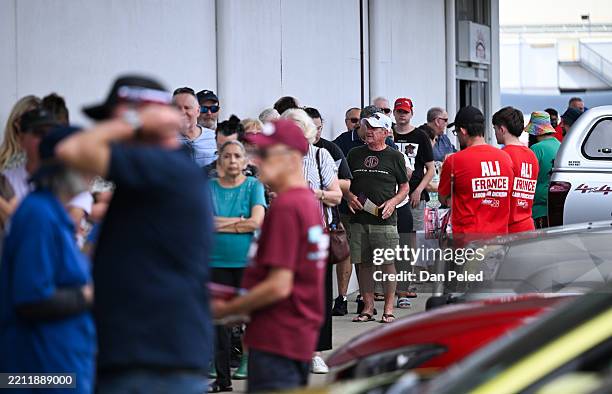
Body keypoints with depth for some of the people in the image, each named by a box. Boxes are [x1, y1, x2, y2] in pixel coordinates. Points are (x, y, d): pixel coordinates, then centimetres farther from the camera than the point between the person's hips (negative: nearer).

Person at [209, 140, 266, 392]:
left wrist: (220, 224, -7)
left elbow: (256, 222, -10)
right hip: (218, 261, 2)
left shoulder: (253, 185, 2)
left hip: (248, 261, -2)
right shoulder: (210, 187, 7)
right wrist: (240, 221, -9)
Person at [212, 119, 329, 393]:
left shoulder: (285, 207, -17)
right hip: (302, 335, 10)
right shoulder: (309, 201, 14)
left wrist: (227, 308, -10)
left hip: (276, 341, -10)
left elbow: (279, 286, -21)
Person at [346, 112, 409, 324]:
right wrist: (349, 196, -1)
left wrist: (393, 202, -8)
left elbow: (404, 187, 10)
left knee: (387, 263, -4)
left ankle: (388, 308, 2)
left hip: (384, 219, -3)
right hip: (358, 218, 3)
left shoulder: (394, 156, 5)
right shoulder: (355, 154, 13)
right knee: (363, 264, 4)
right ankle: (368, 307, 11)